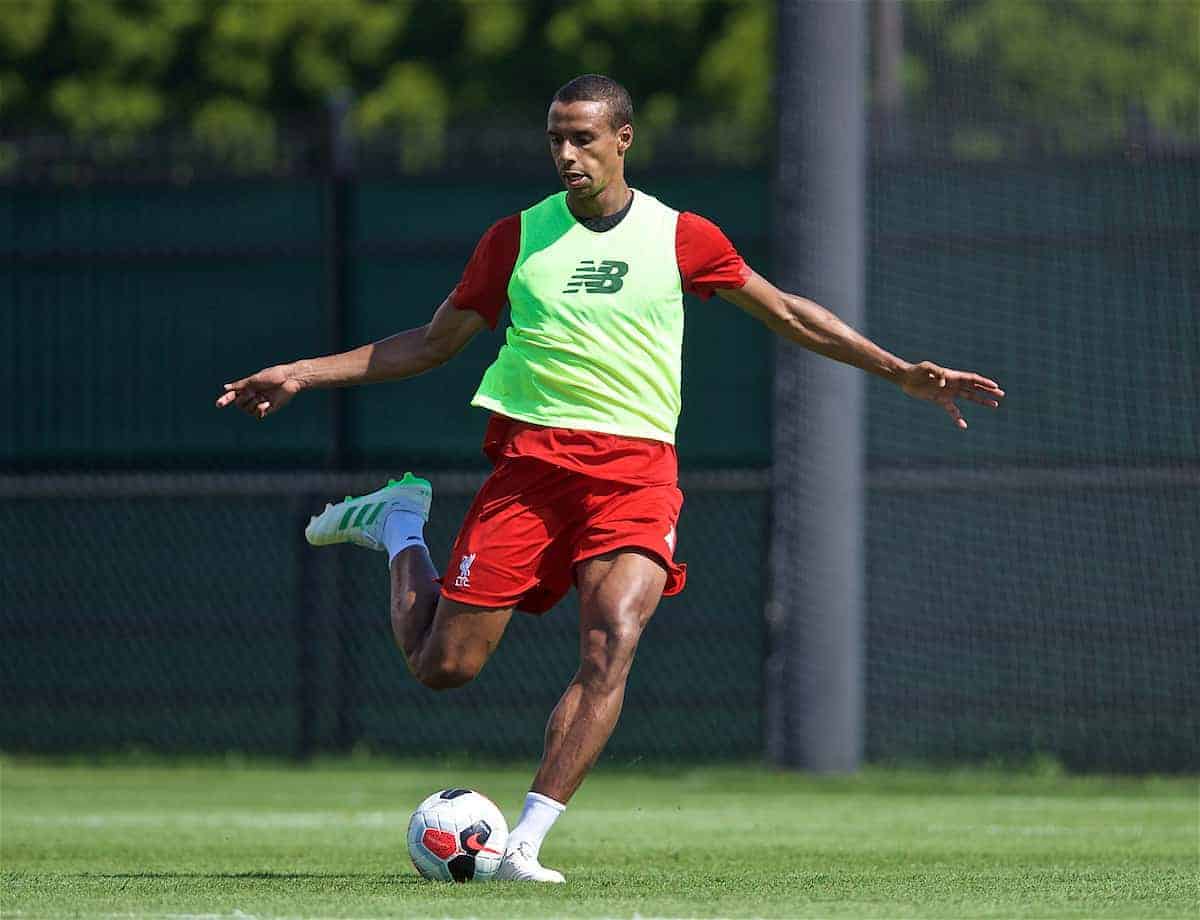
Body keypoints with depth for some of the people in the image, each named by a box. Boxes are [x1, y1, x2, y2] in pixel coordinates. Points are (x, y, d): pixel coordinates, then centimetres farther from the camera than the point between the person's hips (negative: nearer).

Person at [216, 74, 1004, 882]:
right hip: (530, 458, 1)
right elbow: (433, 343, 16)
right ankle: (400, 527, 28)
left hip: (636, 468, 0)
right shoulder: (517, 238, 7)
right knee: (443, 665, -4)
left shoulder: (681, 238, 5)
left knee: (613, 643, -25)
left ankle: (525, 845, -22)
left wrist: (903, 373, 10)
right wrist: (303, 374, 10)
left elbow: (790, 315, 15)